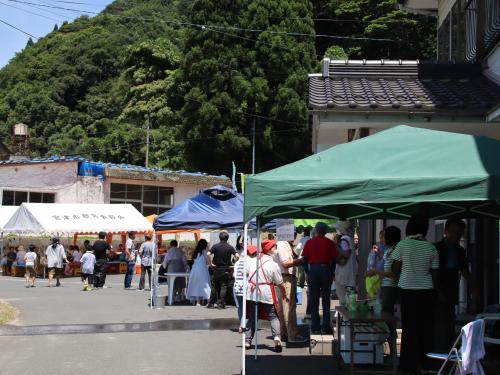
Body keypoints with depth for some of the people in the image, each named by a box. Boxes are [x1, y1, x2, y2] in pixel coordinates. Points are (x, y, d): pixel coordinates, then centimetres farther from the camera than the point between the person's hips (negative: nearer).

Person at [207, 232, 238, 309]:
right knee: (224, 287, 3)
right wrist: (234, 263, 0)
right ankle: (222, 304, -1)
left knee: (214, 286, 11)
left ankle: (211, 303, 13)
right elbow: (237, 256, -13)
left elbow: (209, 254, -15)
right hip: (226, 270, -1)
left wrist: (211, 263, -5)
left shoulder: (215, 246, -2)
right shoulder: (230, 247, -3)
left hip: (216, 269, 1)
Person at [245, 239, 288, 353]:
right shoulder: (273, 265, -7)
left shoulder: (252, 260, 2)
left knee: (252, 317, 14)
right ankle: (276, 336, -15)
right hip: (266, 293, -3)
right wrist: (285, 294, 13)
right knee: (273, 317, 6)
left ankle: (247, 340, 11)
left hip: (252, 292, 3)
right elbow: (280, 284, -1)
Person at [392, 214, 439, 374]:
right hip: (426, 291, 2)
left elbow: (395, 270, -3)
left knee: (410, 327, 6)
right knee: (426, 327, 10)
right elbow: (434, 273, 4)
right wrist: (436, 291, 14)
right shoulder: (431, 247, 0)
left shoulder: (402, 245, -6)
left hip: (407, 290, -1)